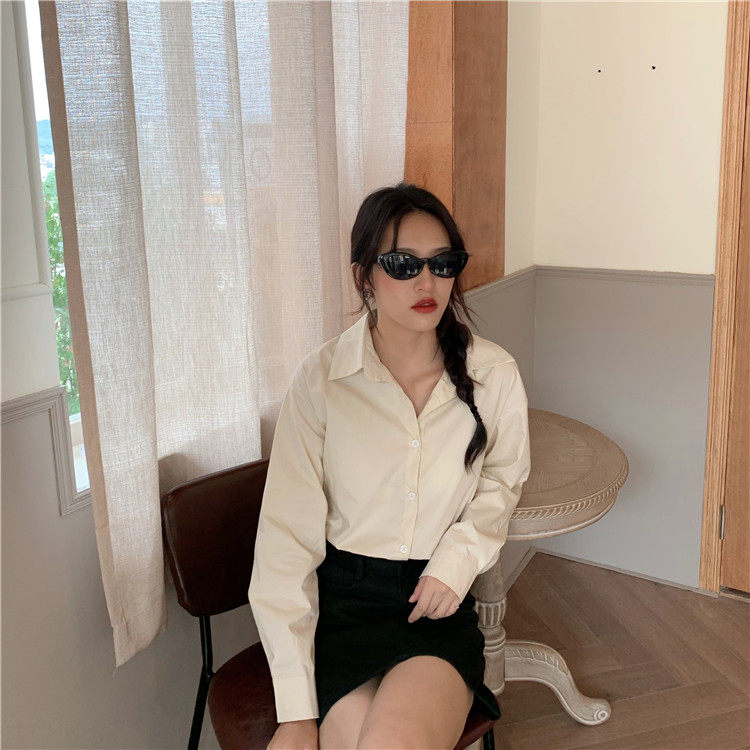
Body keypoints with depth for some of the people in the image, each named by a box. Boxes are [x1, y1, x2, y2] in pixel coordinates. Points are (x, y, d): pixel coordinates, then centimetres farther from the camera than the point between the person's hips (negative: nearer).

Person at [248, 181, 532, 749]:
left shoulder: (494, 375, -4)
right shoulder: (321, 379, -9)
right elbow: (287, 539, -9)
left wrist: (460, 557, -4)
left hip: (439, 603, 1)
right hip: (340, 602, 0)